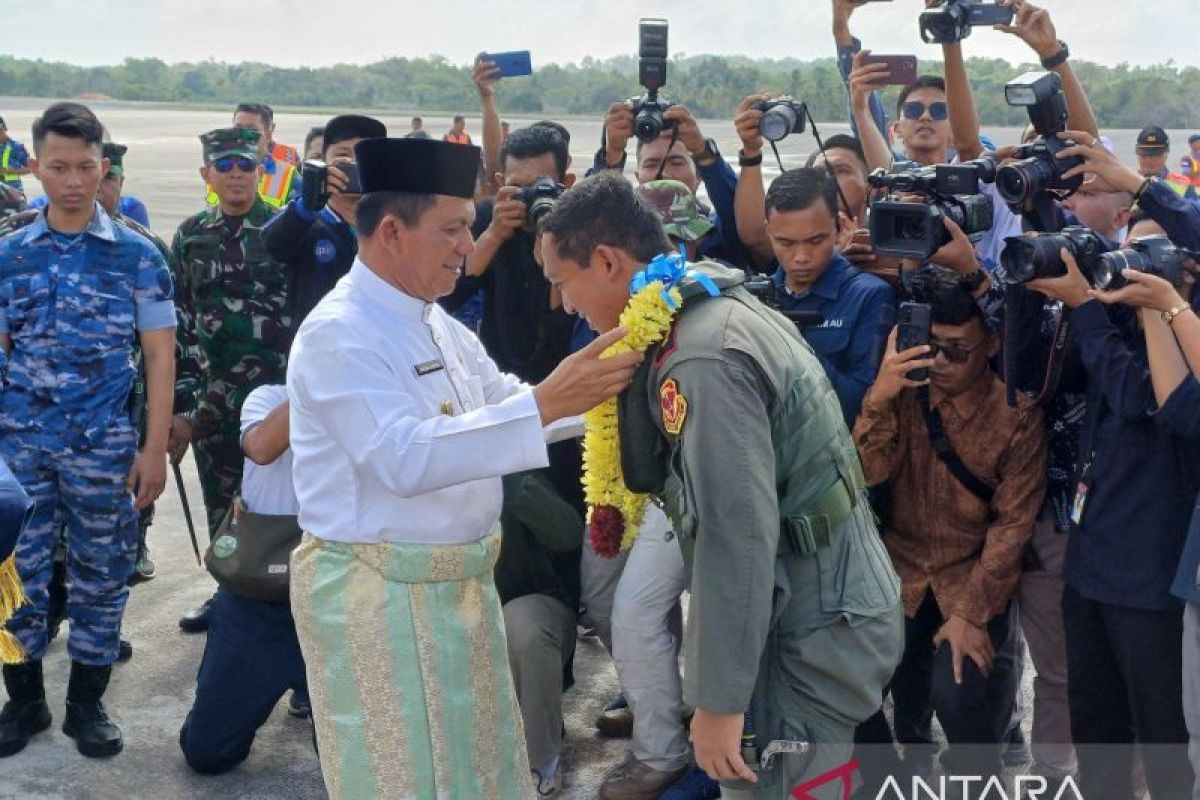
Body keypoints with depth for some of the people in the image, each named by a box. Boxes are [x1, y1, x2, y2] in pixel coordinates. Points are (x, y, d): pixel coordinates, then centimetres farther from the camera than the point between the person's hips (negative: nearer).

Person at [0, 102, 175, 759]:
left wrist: (155, 449, -6)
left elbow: (159, 356, -1)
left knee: (101, 575, 8)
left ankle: (87, 702, 24)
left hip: (103, 446, -1)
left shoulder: (137, 256, -2)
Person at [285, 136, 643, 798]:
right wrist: (547, 404, -34)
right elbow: (407, 459, -31)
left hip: (456, 581, 9)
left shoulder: (435, 321, 9)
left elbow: (505, 402, 12)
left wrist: (594, 389, -3)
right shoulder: (339, 334, -19)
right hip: (378, 592, -8)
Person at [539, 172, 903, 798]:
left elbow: (737, 536, -25)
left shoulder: (704, 361, -24)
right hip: (822, 608, 10)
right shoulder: (728, 309, 7)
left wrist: (718, 697, -21)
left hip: (809, 634, -10)